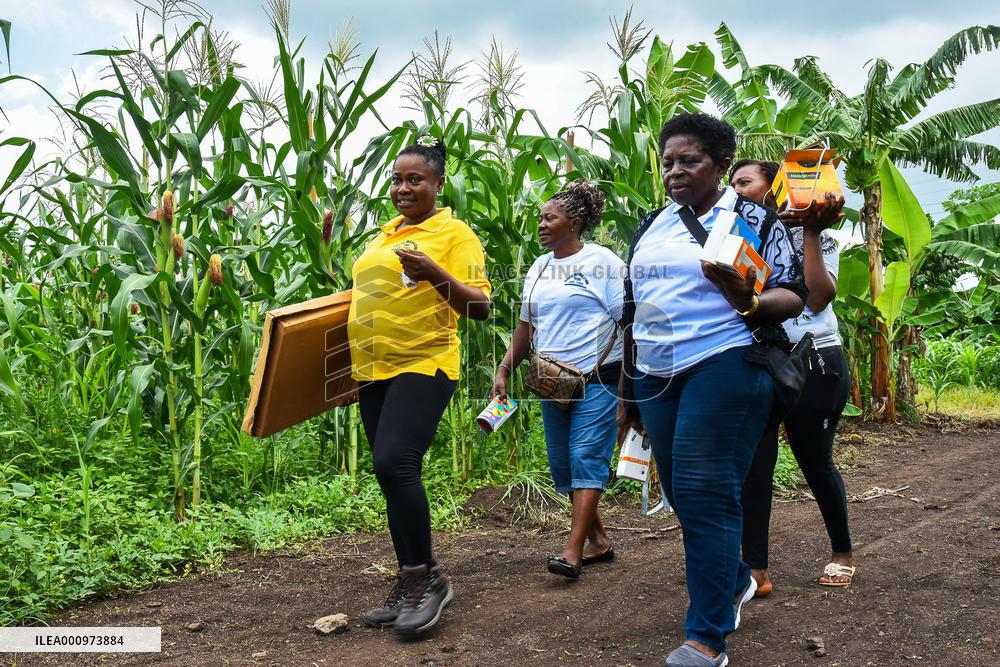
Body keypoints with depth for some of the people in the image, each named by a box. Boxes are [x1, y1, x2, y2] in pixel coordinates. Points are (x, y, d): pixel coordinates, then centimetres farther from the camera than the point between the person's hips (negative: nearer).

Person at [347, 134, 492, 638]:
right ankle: (412, 585, 19)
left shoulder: (454, 234, -4)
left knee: (394, 464, -22)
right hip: (372, 371, 8)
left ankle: (426, 576, -5)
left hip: (424, 365, -8)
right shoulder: (384, 235, 18)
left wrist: (436, 274, -25)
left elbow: (480, 308, -12)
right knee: (396, 476, 9)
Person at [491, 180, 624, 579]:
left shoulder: (601, 261, -4)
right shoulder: (538, 268, 15)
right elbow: (526, 325, 18)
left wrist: (614, 373, -14)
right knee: (562, 463, 8)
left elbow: (625, 320, -8)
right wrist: (504, 370, 10)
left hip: (597, 378, -7)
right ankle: (598, 542, 19)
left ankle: (573, 549, -12)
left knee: (587, 457, -11)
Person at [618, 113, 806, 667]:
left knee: (705, 497, -8)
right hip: (656, 377, 6)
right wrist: (627, 389, 19)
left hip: (724, 369, -6)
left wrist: (748, 302, -25)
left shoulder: (752, 219, 0)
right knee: (681, 494, 12)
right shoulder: (651, 226, 15)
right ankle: (734, 581, 37)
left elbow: (793, 296, -3)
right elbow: (632, 309, 19)